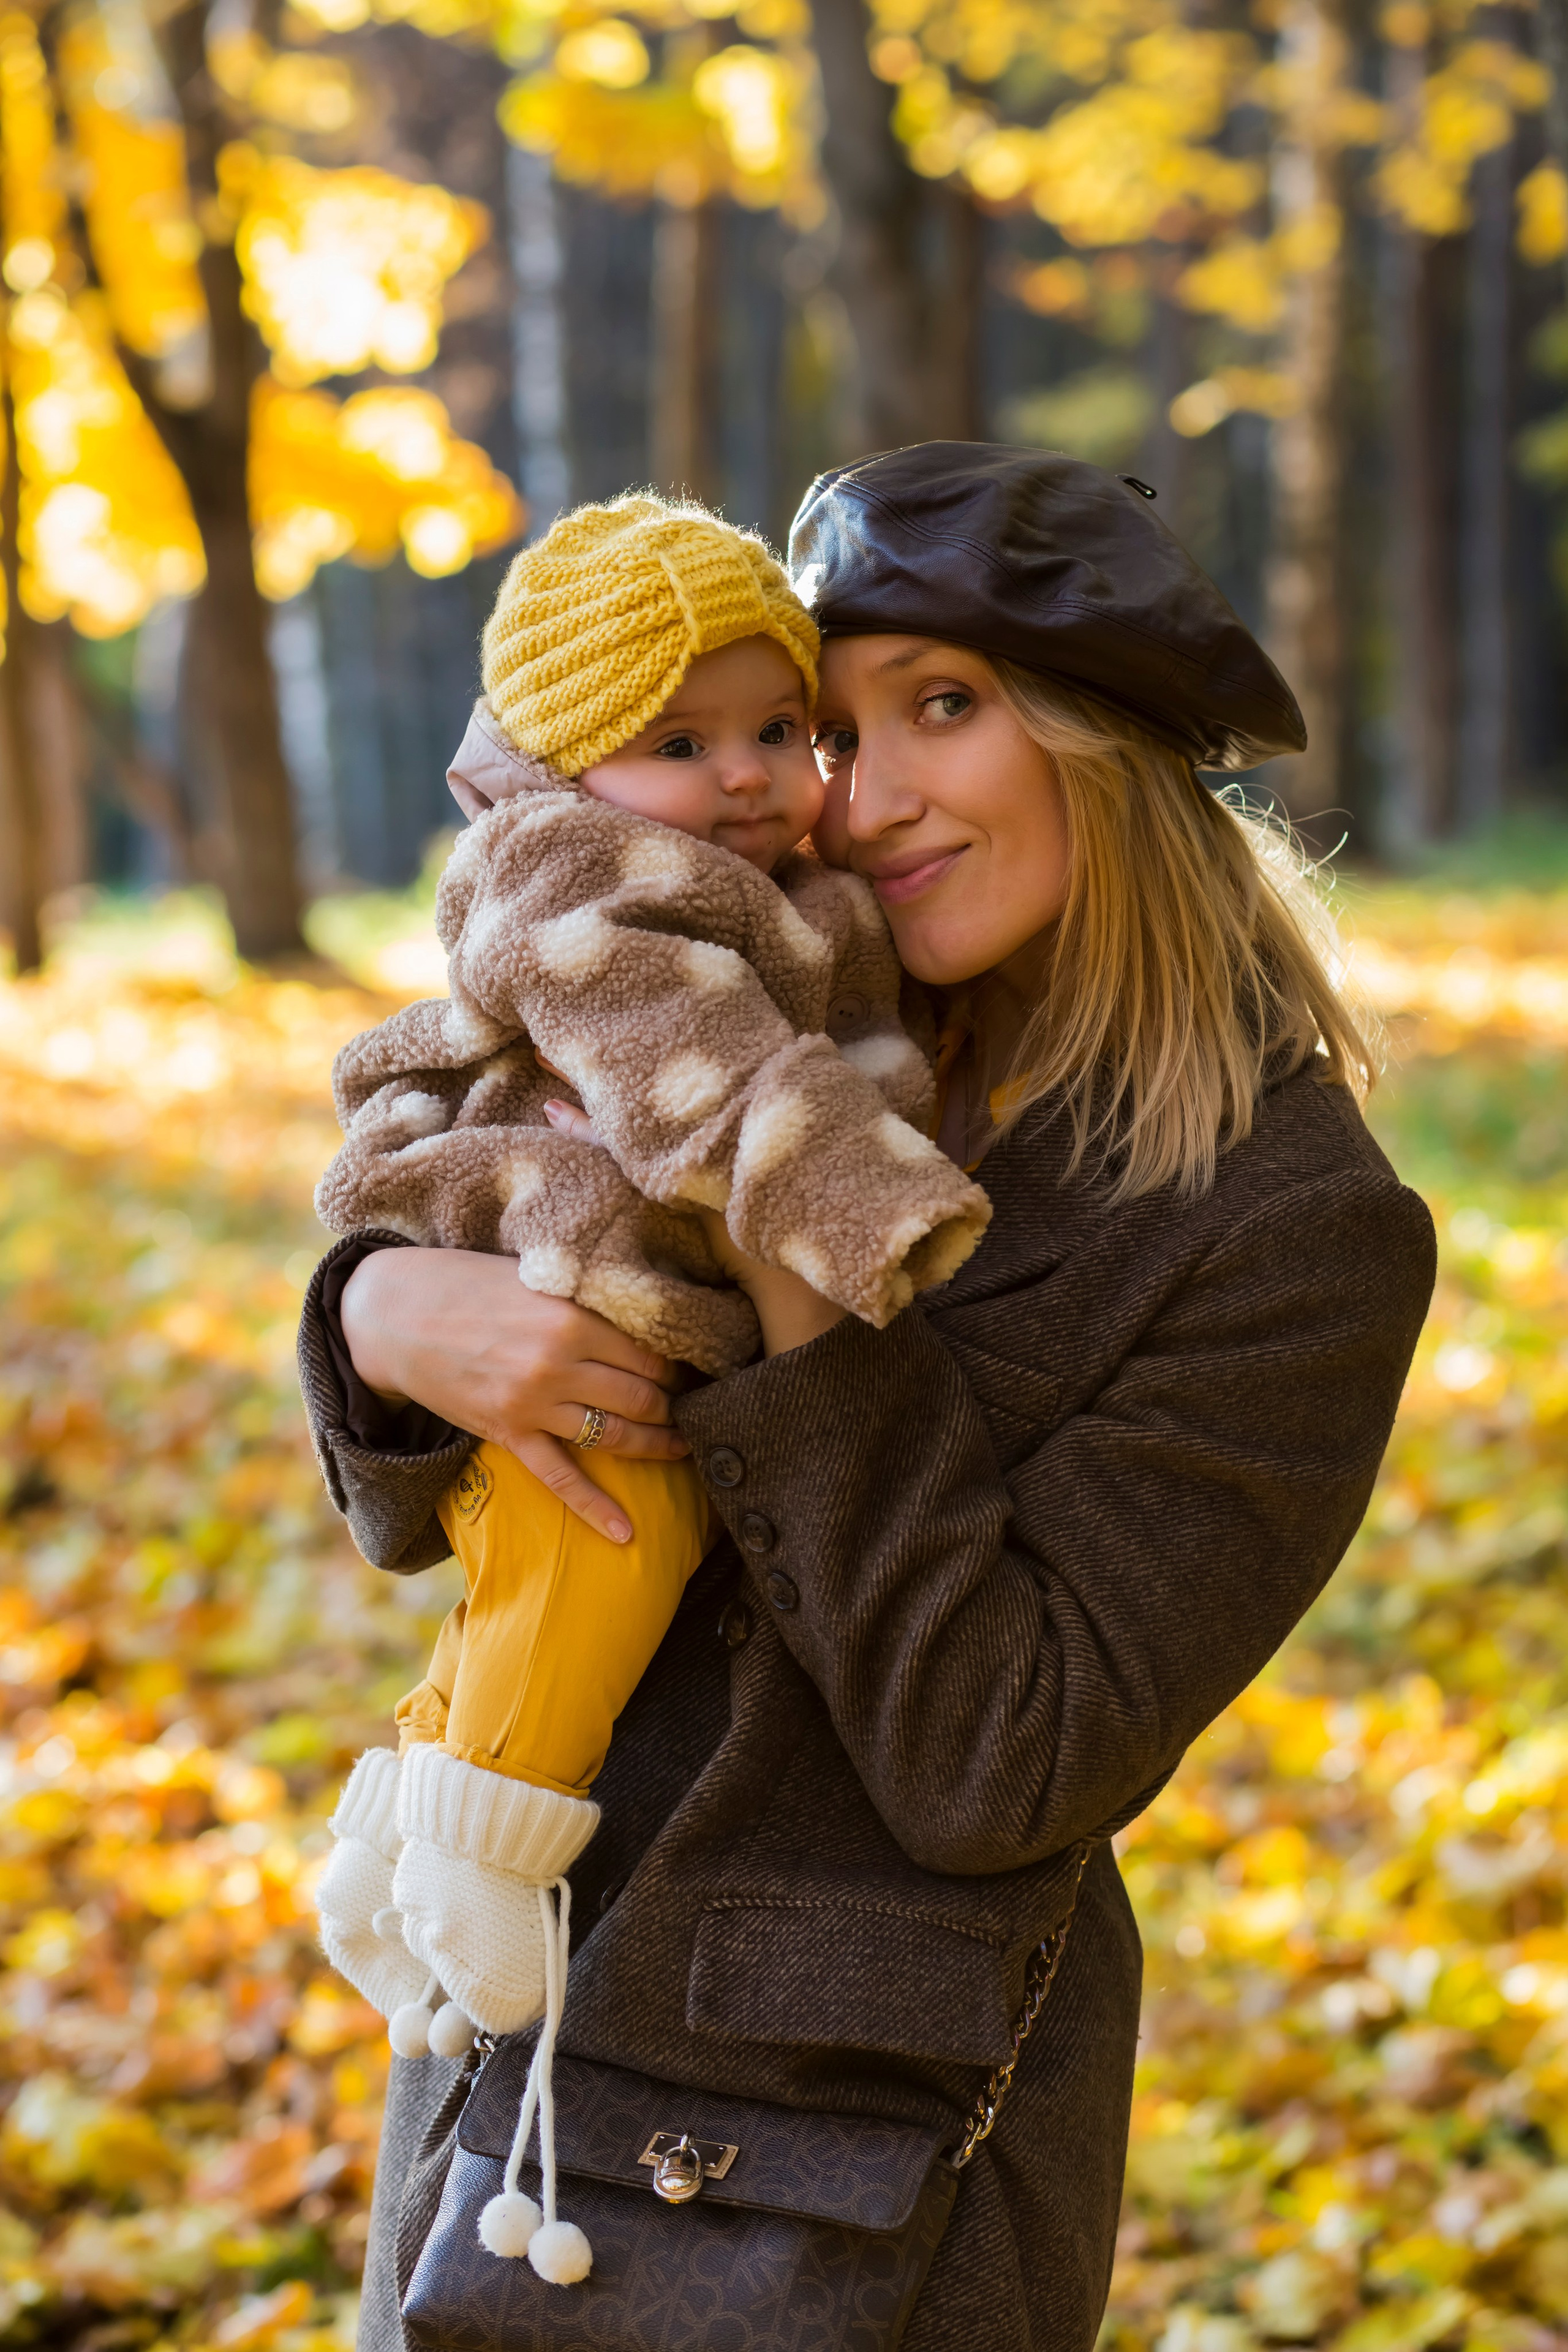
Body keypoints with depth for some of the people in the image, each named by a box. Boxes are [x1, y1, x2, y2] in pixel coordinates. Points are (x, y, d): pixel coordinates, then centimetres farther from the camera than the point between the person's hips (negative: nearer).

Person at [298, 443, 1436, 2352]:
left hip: (860, 2122, -5)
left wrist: (797, 1294, -22)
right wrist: (389, 1315, -18)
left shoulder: (1301, 1227, -14)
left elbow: (995, 1769, -20)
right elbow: (422, 1508, 4)